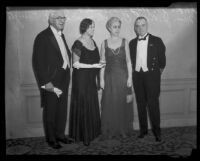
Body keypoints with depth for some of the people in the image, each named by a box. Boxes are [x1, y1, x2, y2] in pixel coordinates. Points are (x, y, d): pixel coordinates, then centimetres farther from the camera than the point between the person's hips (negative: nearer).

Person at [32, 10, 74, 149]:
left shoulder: (61, 35, 14)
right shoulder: (43, 37, -11)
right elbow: (38, 62, -14)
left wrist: (67, 73, 4)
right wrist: (45, 82, -18)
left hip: (63, 79, 7)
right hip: (50, 80, -7)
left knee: (62, 109, 15)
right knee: (50, 110, 6)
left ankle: (60, 134, 31)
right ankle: (51, 138, 21)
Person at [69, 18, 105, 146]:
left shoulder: (93, 42, 10)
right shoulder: (78, 43, -12)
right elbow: (75, 64, -16)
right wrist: (93, 66, -19)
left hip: (91, 79, 7)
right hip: (81, 79, -7)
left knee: (92, 106, 11)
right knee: (83, 107, 1)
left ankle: (91, 133, 23)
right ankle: (82, 136, 14)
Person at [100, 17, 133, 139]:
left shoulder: (124, 42, 4)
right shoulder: (104, 43, 5)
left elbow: (128, 61, 4)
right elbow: (102, 62, 4)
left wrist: (130, 77, -4)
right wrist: (101, 79, -2)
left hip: (123, 76, 0)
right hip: (110, 77, 0)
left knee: (123, 103, 3)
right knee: (110, 104, 2)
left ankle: (123, 130, 16)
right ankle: (110, 131, 13)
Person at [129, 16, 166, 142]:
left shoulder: (156, 41, 1)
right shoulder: (132, 43, 11)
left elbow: (162, 60, 4)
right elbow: (131, 60, 14)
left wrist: (157, 73, 8)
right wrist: (134, 72, 9)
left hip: (151, 75, -3)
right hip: (137, 75, 4)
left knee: (153, 103, -7)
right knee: (141, 104, 7)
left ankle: (157, 131, 4)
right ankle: (143, 129, 17)